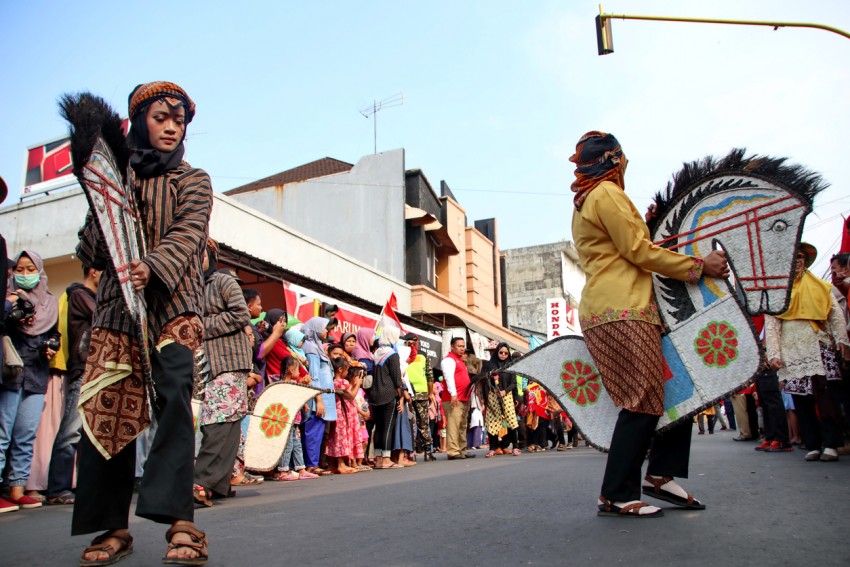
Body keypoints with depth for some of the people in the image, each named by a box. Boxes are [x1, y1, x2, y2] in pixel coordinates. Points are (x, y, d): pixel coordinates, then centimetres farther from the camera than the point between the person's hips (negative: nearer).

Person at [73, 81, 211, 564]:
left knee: (174, 394, -23)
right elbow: (90, 252, 13)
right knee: (106, 411, -3)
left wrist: (151, 267, -27)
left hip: (174, 305, -3)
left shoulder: (193, 181, 11)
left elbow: (187, 236, -8)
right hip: (117, 307, 3)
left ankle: (180, 522, -26)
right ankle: (113, 528, 9)